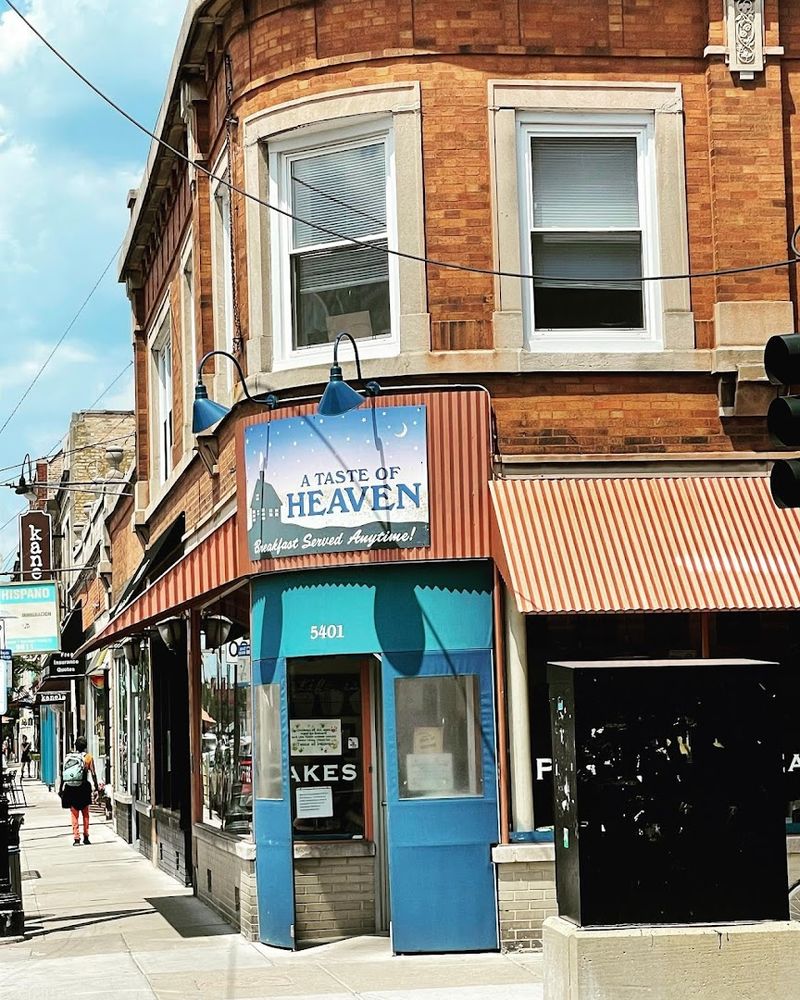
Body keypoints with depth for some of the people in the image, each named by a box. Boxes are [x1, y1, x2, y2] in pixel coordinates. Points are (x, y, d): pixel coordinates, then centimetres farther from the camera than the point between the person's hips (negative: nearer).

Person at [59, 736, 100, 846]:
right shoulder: (87, 757, -3)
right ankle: (86, 836, 13)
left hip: (70, 788, 1)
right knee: (85, 814, 13)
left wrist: (60, 789, 11)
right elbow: (93, 774, -5)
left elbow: (63, 774, 4)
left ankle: (76, 838, -2)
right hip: (83, 788, -1)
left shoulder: (68, 757, 4)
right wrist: (96, 786, 5)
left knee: (74, 814, 5)